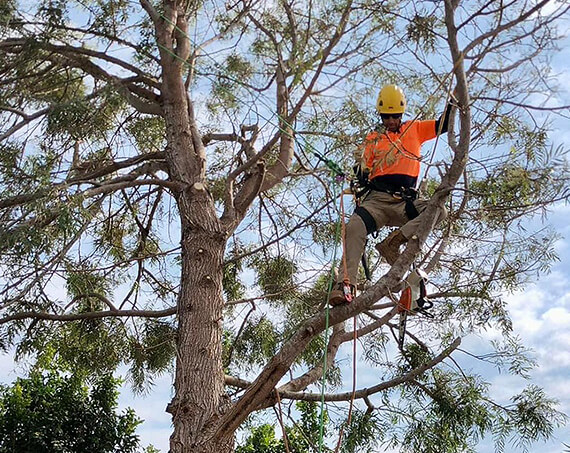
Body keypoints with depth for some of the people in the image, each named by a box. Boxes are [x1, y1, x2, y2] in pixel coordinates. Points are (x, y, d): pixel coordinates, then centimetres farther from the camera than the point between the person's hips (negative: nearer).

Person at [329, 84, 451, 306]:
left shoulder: (414, 129, 23)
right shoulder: (373, 138, 21)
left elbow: (443, 125, 22)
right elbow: (364, 170, 15)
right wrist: (363, 176, -8)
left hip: (405, 204, 1)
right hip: (376, 200, -1)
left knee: (439, 211, -27)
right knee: (354, 227, -30)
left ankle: (393, 241, -31)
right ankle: (345, 284, -37)